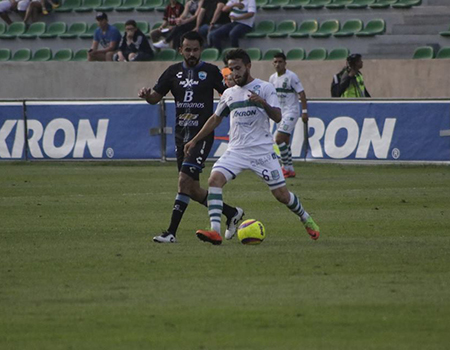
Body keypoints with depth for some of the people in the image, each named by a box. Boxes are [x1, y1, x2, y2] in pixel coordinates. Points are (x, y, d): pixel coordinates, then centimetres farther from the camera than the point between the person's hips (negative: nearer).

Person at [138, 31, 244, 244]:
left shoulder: (210, 71, 0)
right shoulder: (174, 72, 10)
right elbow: (156, 97, 8)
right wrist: (147, 95, -14)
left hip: (202, 134, -6)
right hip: (181, 135, 6)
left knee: (184, 181, -18)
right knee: (193, 190, 8)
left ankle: (171, 232, -16)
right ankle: (232, 214, 27)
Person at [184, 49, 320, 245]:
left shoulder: (265, 88, -2)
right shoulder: (229, 94, 14)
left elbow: (277, 117, -11)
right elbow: (216, 119, 25)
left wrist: (263, 103, -30)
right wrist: (195, 141, 23)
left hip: (262, 151, -4)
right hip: (236, 151, 4)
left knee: (281, 194, -1)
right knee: (214, 179, -22)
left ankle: (306, 220, 29)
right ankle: (215, 231, -28)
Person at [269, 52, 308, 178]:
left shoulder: (291, 77, -12)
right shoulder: (273, 78, 9)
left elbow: (302, 93, -13)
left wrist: (305, 111, -17)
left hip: (291, 112, -8)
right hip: (280, 113, 8)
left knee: (279, 138, -17)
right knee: (285, 142, 10)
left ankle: (286, 166, -6)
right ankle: (290, 169, 17)